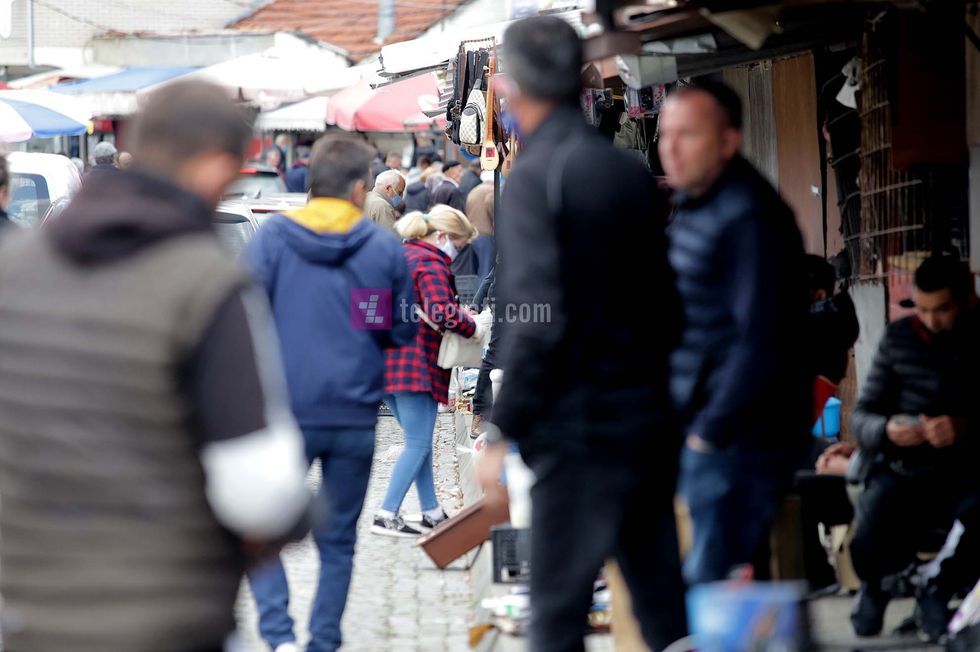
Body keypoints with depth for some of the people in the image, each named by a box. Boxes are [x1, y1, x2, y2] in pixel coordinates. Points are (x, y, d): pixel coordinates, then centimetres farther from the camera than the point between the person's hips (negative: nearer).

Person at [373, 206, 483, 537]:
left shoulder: (402, 255, 18)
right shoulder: (430, 263, -12)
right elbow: (442, 313, -25)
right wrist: (471, 328, -9)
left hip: (387, 362, 10)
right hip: (415, 364, -10)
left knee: (418, 442, 16)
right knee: (418, 445, -5)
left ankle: (431, 513, 20)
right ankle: (387, 516, -8)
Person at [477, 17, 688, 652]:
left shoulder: (534, 177, -11)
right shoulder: (632, 172, 10)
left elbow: (535, 321, -18)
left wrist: (503, 431, -13)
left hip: (577, 427, -7)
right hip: (650, 420, 7)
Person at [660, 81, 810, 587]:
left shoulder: (748, 217, -16)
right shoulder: (691, 205, 14)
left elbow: (761, 340, -22)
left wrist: (712, 429, -19)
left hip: (738, 438, -10)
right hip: (703, 430, 10)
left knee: (710, 587, -9)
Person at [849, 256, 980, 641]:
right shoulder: (899, 338, 8)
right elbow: (862, 416, 9)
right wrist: (886, 431, -14)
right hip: (901, 470, 0)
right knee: (870, 547, -28)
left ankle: (940, 587, 6)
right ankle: (878, 584, 14)